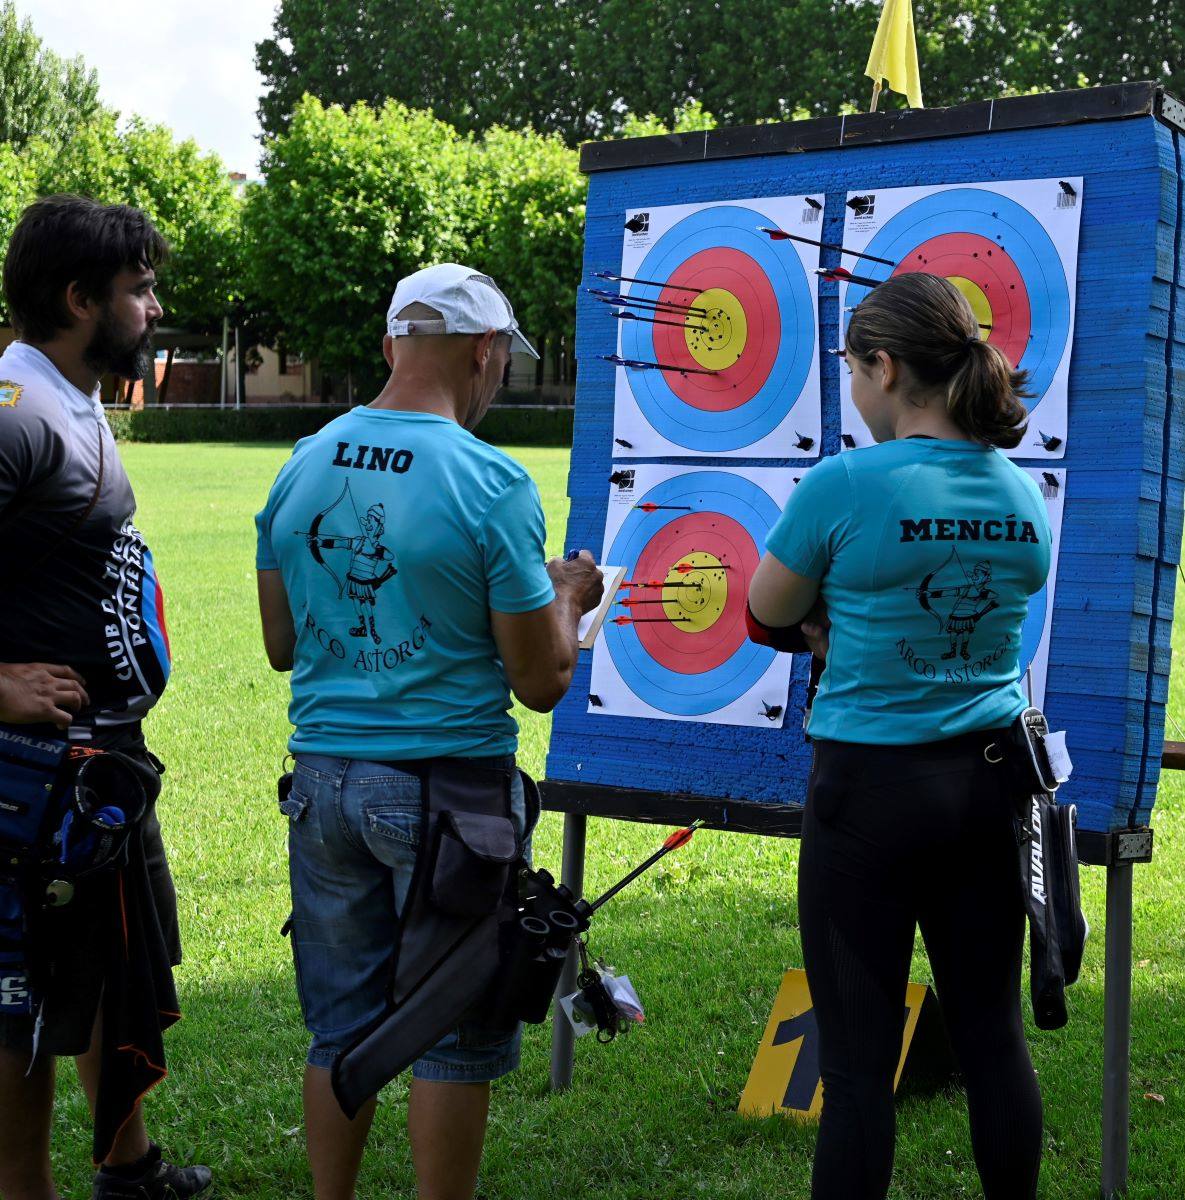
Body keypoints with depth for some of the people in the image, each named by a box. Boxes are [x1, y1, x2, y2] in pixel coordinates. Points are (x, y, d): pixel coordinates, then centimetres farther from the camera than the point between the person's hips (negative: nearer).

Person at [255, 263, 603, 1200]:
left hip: (324, 775, 6)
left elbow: (281, 646, 11)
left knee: (340, 1026, 17)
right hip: (443, 784, -5)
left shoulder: (303, 466, 3)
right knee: (454, 1035, 8)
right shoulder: (490, 483, -14)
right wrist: (567, 596, 8)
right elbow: (541, 682, -11)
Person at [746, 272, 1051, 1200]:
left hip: (871, 785, -5)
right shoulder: (1024, 496, 2)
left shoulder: (845, 484, -15)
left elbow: (770, 610, -1)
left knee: (859, 1054, 4)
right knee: (993, 1033, 15)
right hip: (989, 781, 5)